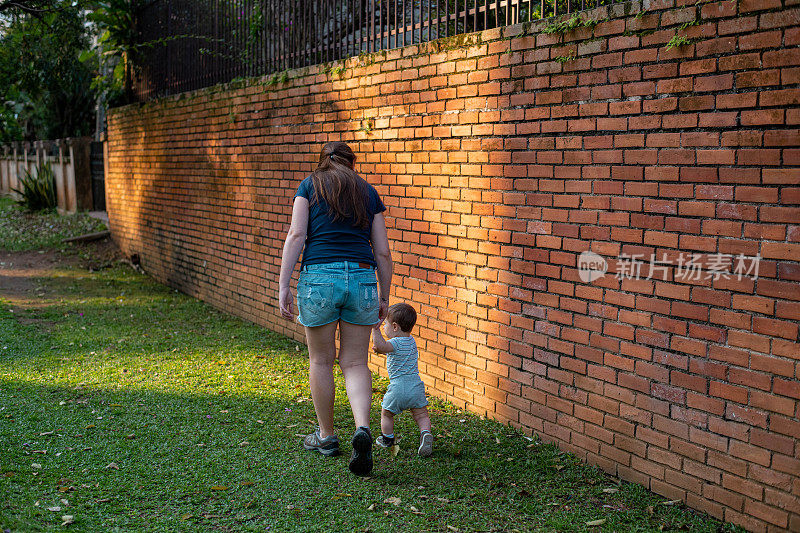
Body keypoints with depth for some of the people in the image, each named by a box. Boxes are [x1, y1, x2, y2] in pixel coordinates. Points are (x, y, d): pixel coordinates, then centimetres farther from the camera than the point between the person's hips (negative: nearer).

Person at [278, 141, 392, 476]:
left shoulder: (310, 186, 10)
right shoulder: (368, 192, 16)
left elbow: (297, 235, -2)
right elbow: (383, 252, 12)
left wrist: (283, 286, -3)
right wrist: (384, 297, 19)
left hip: (319, 276, -2)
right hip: (362, 277, 2)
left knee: (321, 361, 14)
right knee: (355, 363, 9)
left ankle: (326, 436, 25)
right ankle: (363, 428, -12)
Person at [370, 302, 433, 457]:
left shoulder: (396, 343, -15)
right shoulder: (411, 341, 11)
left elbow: (380, 346, -36)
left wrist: (375, 329, -34)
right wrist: (380, 348, 19)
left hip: (398, 388, -6)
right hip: (416, 386, 6)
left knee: (386, 414, 18)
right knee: (421, 415, 10)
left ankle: (387, 439, 30)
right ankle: (426, 433, -15)